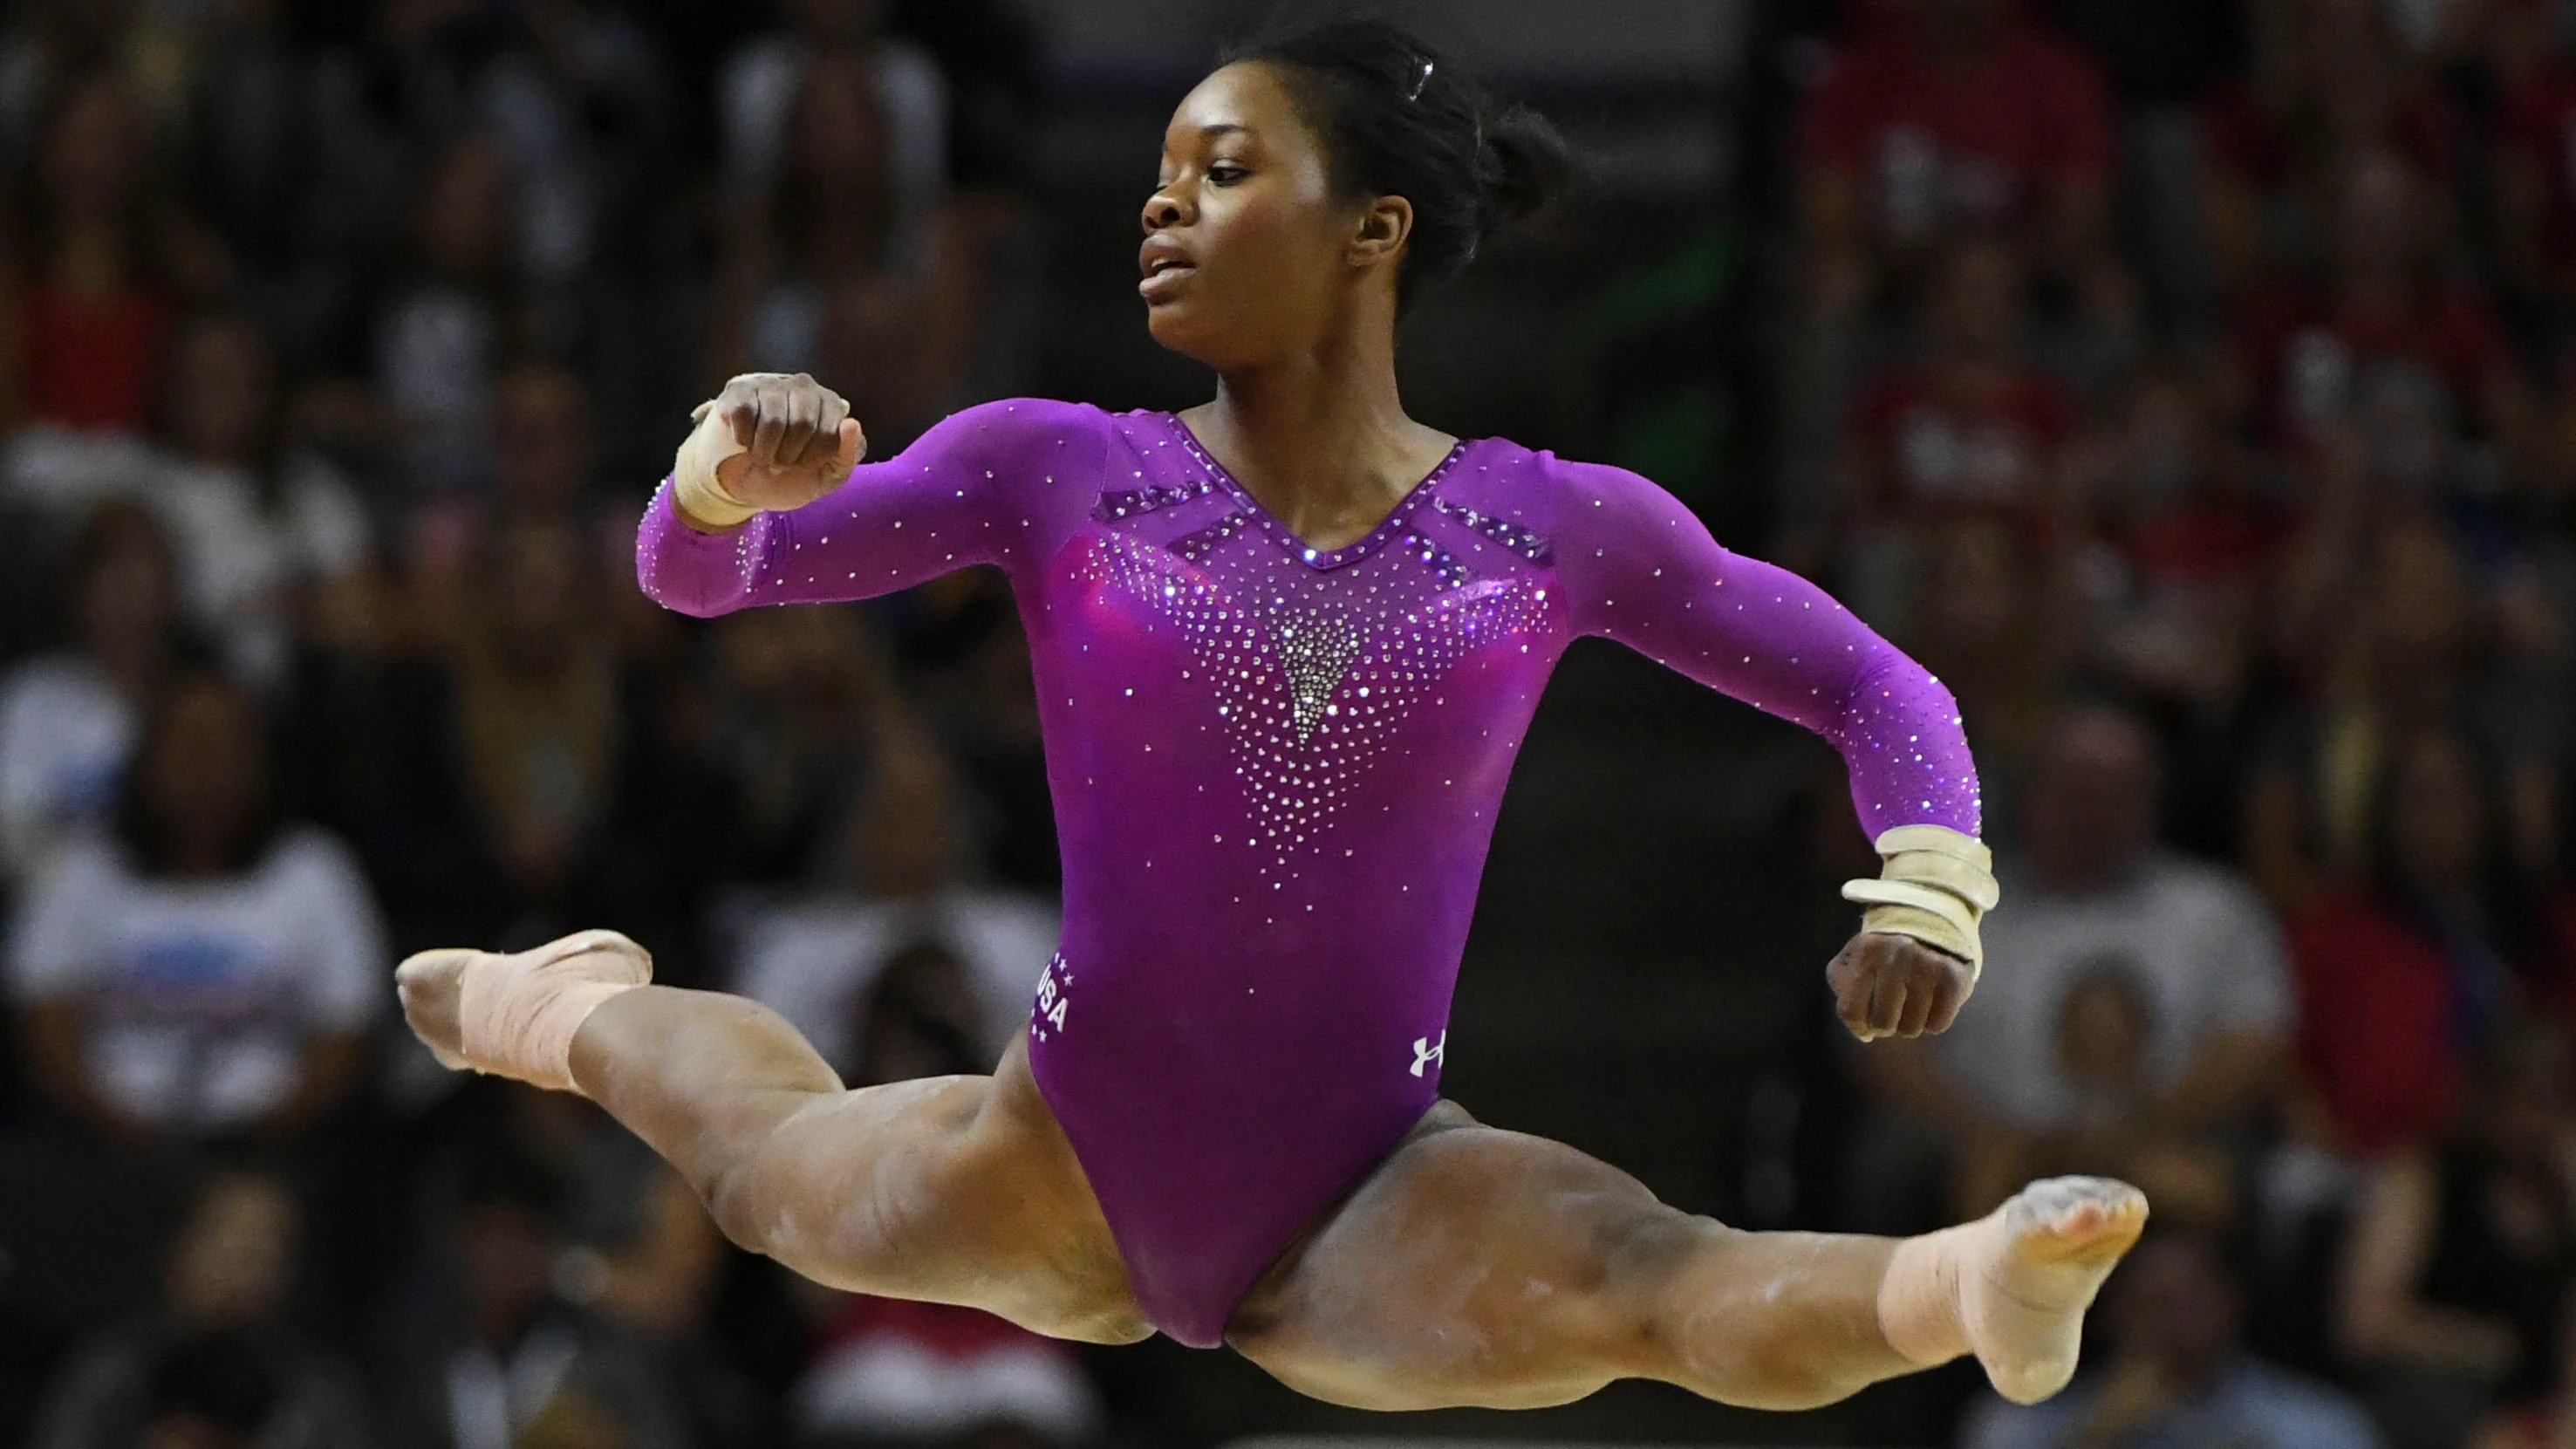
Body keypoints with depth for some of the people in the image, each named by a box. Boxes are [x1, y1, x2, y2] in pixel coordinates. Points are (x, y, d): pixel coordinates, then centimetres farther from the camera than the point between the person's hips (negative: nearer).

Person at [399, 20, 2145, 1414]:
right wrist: (734, 477, -27)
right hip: (1071, 1174, 3)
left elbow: (1875, 689, 7)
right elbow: (692, 576, -4)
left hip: (1369, 1221, -3)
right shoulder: (1059, 472, -5)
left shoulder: (1555, 530, -4)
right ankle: (576, 1010, 64)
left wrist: (1931, 893, -13)